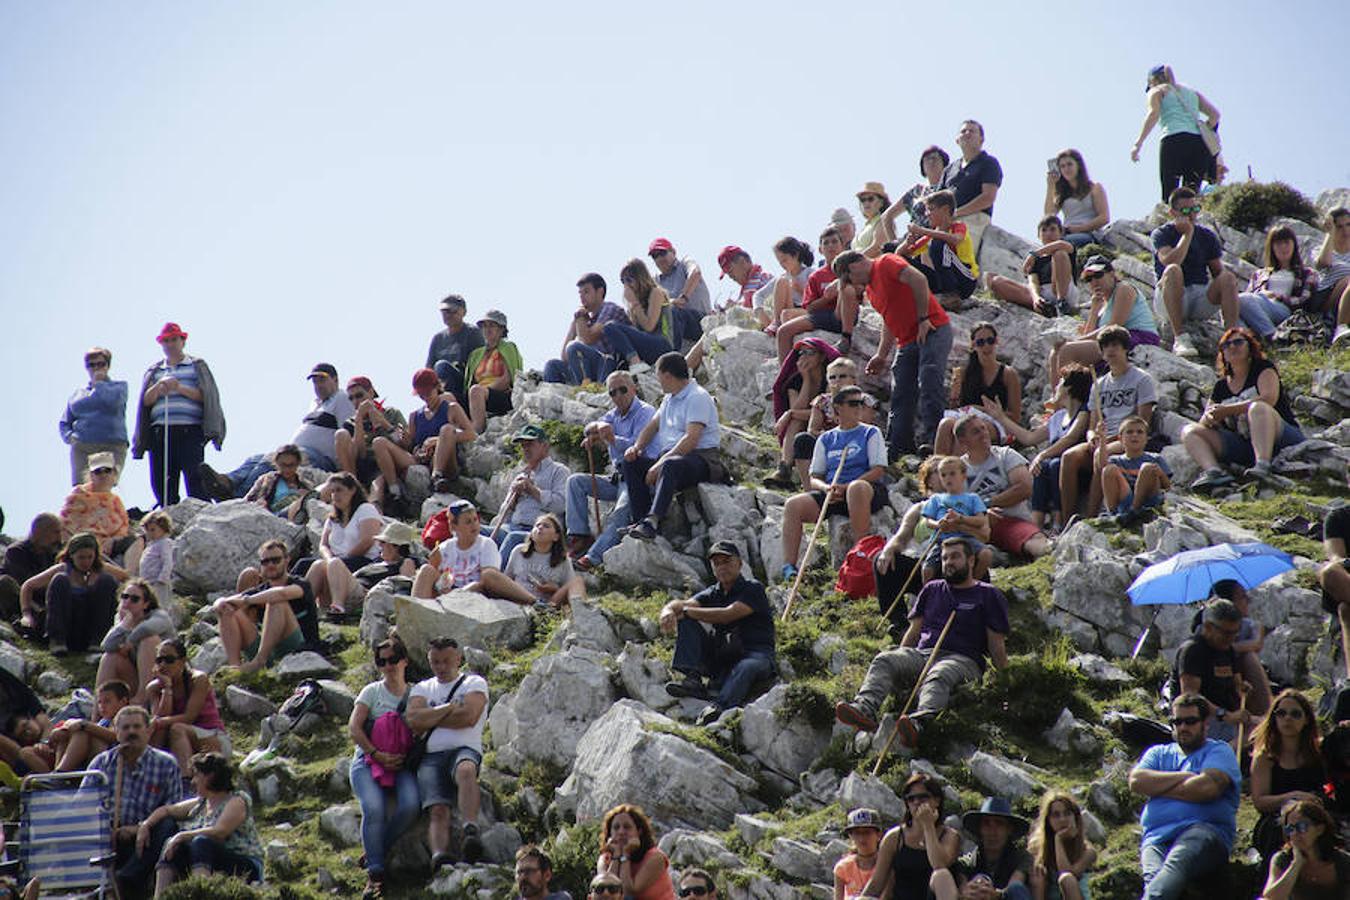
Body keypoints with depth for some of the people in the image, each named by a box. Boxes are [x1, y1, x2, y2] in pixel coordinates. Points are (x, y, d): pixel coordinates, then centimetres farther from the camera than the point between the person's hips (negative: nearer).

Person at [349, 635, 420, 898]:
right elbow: (353, 728, 2)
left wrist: (406, 757, -7)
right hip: (368, 759, -1)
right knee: (374, 807, -30)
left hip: (402, 763, 1)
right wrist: (377, 754, -10)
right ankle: (375, 873, -27)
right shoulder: (372, 691, 13)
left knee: (410, 805, -29)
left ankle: (375, 852, -10)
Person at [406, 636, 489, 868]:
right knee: (438, 810, -23)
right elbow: (414, 720, 3)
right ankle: (439, 858, -45)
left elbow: (469, 717, -5)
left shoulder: (474, 683, 14)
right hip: (431, 756, 2)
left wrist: (431, 719, 4)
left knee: (465, 770, -40)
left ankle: (471, 831, -55)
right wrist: (450, 708, 1)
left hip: (465, 750, -2)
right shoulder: (422, 689, 24)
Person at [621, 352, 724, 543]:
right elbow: (653, 426, 28)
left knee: (670, 465, -39)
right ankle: (640, 519, -18)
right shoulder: (670, 398, 22)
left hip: (701, 459, -9)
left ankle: (651, 522, -53)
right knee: (631, 462, -7)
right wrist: (637, 447, 5)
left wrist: (660, 463, -25)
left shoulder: (698, 397, -9)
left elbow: (691, 439, -20)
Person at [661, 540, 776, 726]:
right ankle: (693, 679, -24)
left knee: (747, 667, -40)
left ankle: (719, 706, -64)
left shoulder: (753, 590, -3)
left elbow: (728, 615, -19)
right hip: (721, 658, 5)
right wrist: (668, 610, -29)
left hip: (757, 653, -5)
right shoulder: (712, 594, 14)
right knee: (687, 621, -6)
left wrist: (686, 611, -17)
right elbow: (682, 605, -4)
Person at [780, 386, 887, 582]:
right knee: (793, 505, -20)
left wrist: (845, 487, -14)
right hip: (831, 495, 4)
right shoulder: (826, 439, 20)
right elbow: (814, 478, 17)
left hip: (870, 492, -4)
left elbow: (878, 470, -2)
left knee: (857, 489, -41)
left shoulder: (871, 433, 11)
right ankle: (789, 567, -25)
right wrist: (826, 488, -9)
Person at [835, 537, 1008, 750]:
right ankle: (865, 708, -51)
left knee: (938, 676, -39)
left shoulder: (989, 595, 14)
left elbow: (996, 648, 8)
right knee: (884, 660, -25)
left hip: (961, 659, -5)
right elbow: (913, 631, 26)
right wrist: (900, 665, 13)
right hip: (921, 654, 5)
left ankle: (921, 721, -68)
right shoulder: (932, 590, 28)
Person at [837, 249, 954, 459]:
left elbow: (919, 280, -22)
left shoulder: (885, 263, -8)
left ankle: (929, 440, -20)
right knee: (900, 396, 5)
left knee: (929, 387, -16)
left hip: (932, 331, -10)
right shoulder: (870, 290, 20)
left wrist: (923, 319, -19)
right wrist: (882, 355, 18)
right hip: (907, 343, 10)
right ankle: (897, 447, 5)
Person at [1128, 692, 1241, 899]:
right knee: (1154, 876, -36)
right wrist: (1183, 777, 5)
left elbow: (1207, 787, -4)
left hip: (1204, 830, -4)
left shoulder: (1219, 751, 18)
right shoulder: (1159, 753, 32)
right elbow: (1136, 781, 10)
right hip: (1157, 838, 4)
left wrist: (1158, 788, 7)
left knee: (1177, 863, -42)